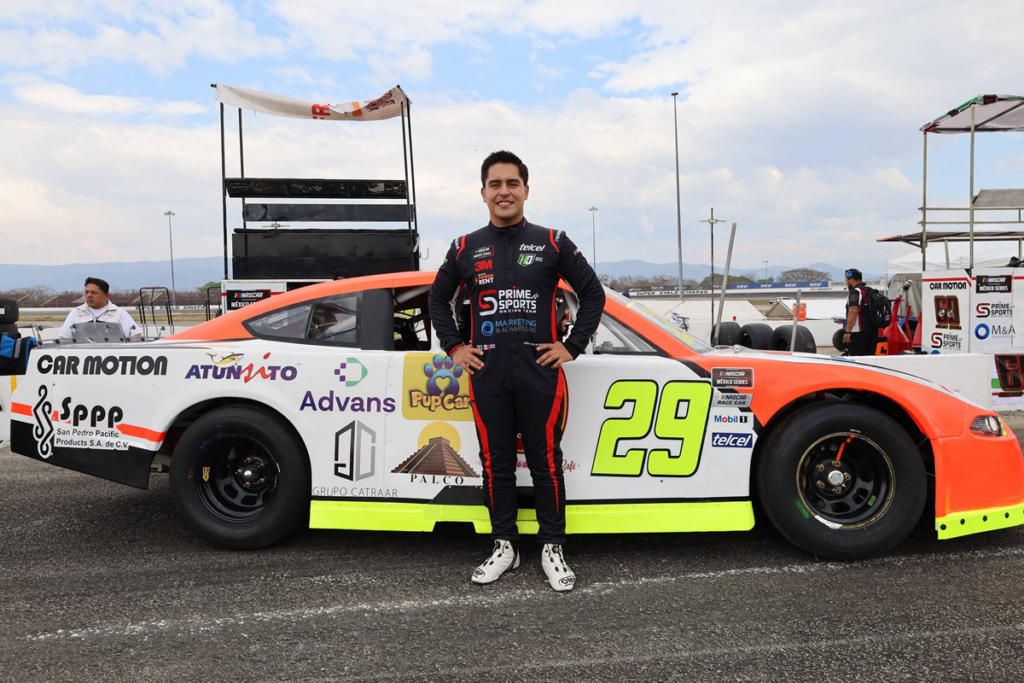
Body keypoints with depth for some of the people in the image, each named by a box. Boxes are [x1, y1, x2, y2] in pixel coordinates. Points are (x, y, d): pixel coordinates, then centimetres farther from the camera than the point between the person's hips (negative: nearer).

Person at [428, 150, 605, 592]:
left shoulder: (552, 243, 4)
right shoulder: (466, 248, 10)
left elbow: (592, 293, 8)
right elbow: (439, 298, 21)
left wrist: (573, 346, 1)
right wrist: (453, 347, 10)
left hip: (540, 373, -2)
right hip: (487, 377, 2)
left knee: (546, 463, 3)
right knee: (496, 464, 8)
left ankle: (552, 549, 17)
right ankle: (504, 547, 23)